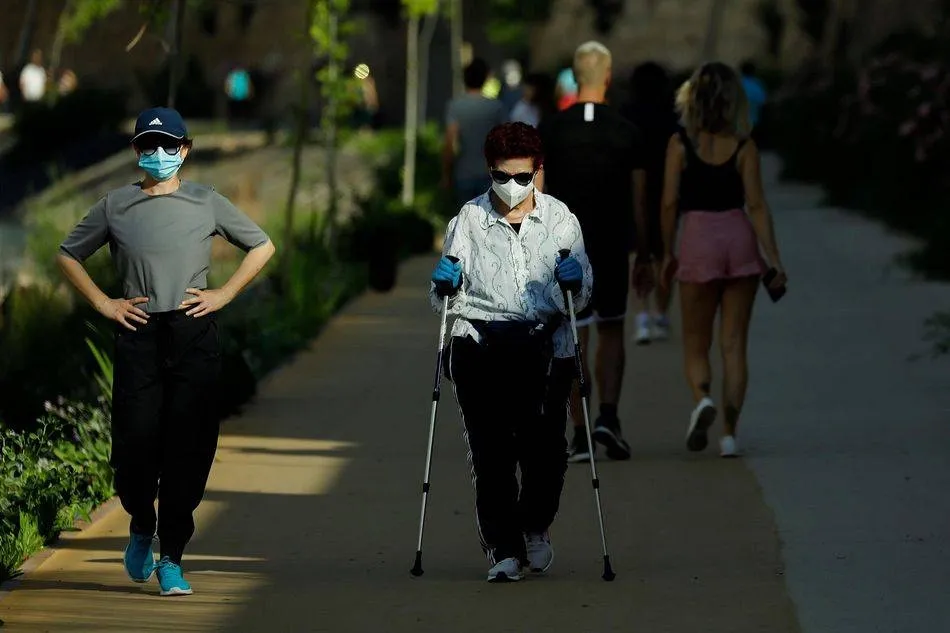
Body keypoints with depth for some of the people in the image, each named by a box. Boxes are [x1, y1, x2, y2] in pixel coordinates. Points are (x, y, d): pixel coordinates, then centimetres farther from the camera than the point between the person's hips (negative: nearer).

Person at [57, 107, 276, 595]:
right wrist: (103, 303, 6)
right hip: (138, 335, 0)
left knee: (188, 446, -4)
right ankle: (141, 527, 23)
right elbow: (68, 255, 18)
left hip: (193, 334, 0)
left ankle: (171, 558, 3)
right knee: (134, 441, -7)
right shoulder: (115, 206, 9)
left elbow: (262, 247, 17)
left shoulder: (206, 203, 8)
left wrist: (224, 294, 6)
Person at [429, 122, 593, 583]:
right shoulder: (468, 220, 10)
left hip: (544, 345, 0)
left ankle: (535, 526, 22)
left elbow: (581, 297, 12)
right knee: (490, 450, -7)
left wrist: (574, 281, -10)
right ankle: (504, 550, 0)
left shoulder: (559, 219, 11)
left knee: (544, 445, -6)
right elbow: (444, 300, 12)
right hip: (480, 346, 0)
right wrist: (444, 284, -10)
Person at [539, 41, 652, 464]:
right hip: (612, 248, 1)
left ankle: (581, 434, 0)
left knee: (575, 341, 3)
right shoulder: (626, 132, -2)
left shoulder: (550, 131, -4)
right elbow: (638, 202, 1)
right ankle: (608, 416, -2)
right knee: (611, 333, 15)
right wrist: (643, 257, 9)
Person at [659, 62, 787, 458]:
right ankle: (729, 432, 2)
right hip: (739, 238, 1)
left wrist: (667, 253, 6)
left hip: (698, 239, -1)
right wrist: (773, 258, -3)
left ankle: (702, 399, -19)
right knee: (733, 344, 7)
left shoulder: (680, 144, -4)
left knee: (695, 345, 10)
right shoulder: (744, 147, -2)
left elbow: (670, 202, -4)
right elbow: (756, 205, -5)